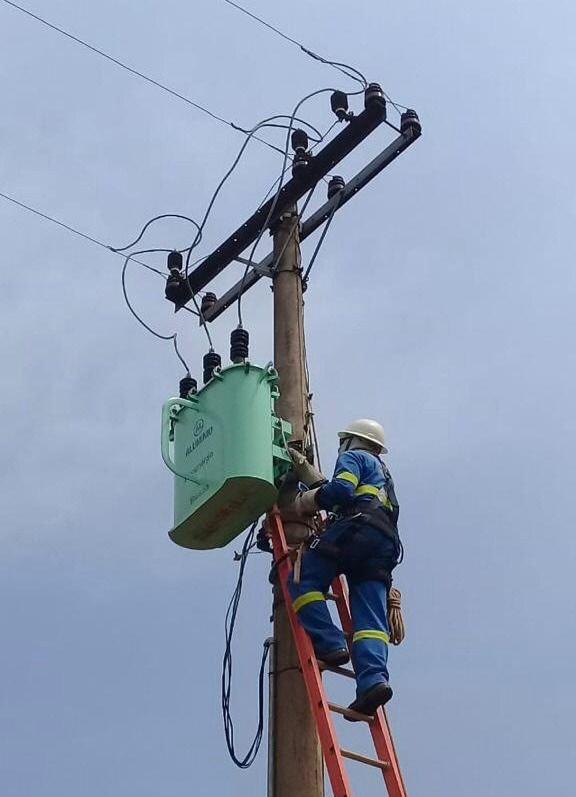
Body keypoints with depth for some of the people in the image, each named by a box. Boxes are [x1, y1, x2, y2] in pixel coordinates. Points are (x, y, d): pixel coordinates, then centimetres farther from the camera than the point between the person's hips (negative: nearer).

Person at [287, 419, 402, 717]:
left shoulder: (353, 457, 16)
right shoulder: (383, 475, 41)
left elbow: (341, 489, -5)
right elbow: (336, 492, 41)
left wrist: (306, 501, 7)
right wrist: (305, 469, 48)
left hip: (353, 529, -7)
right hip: (384, 544, 8)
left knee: (302, 581, -5)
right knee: (370, 620, -6)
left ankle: (329, 644, -20)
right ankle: (373, 679, -27)